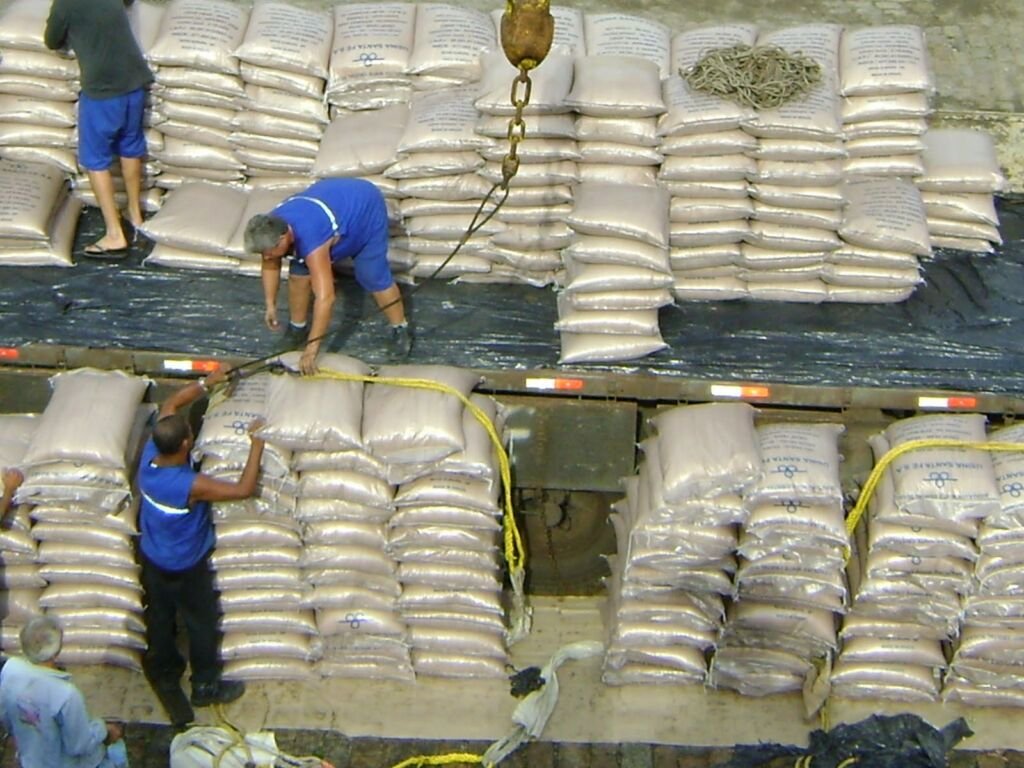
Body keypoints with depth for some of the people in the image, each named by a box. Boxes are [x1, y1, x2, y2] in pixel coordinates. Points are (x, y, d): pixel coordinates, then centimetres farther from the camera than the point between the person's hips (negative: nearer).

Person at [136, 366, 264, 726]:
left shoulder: (150, 453, -20)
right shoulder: (190, 485, -39)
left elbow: (171, 404, -5)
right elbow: (244, 489, -32)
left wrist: (207, 383, -5)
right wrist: (257, 443, -26)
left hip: (152, 559, 7)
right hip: (185, 568, -7)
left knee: (160, 619, 26)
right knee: (201, 623, 17)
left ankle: (164, 673, 47)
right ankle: (206, 686, 34)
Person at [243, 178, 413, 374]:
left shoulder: (310, 240, -45)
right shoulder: (271, 230, -23)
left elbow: (325, 297, -48)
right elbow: (270, 267, 0)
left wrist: (311, 349, -45)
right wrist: (270, 304, -9)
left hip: (365, 206, -7)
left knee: (373, 277, -9)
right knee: (298, 272, 1)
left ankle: (401, 329, 9)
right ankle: (297, 327, 19)